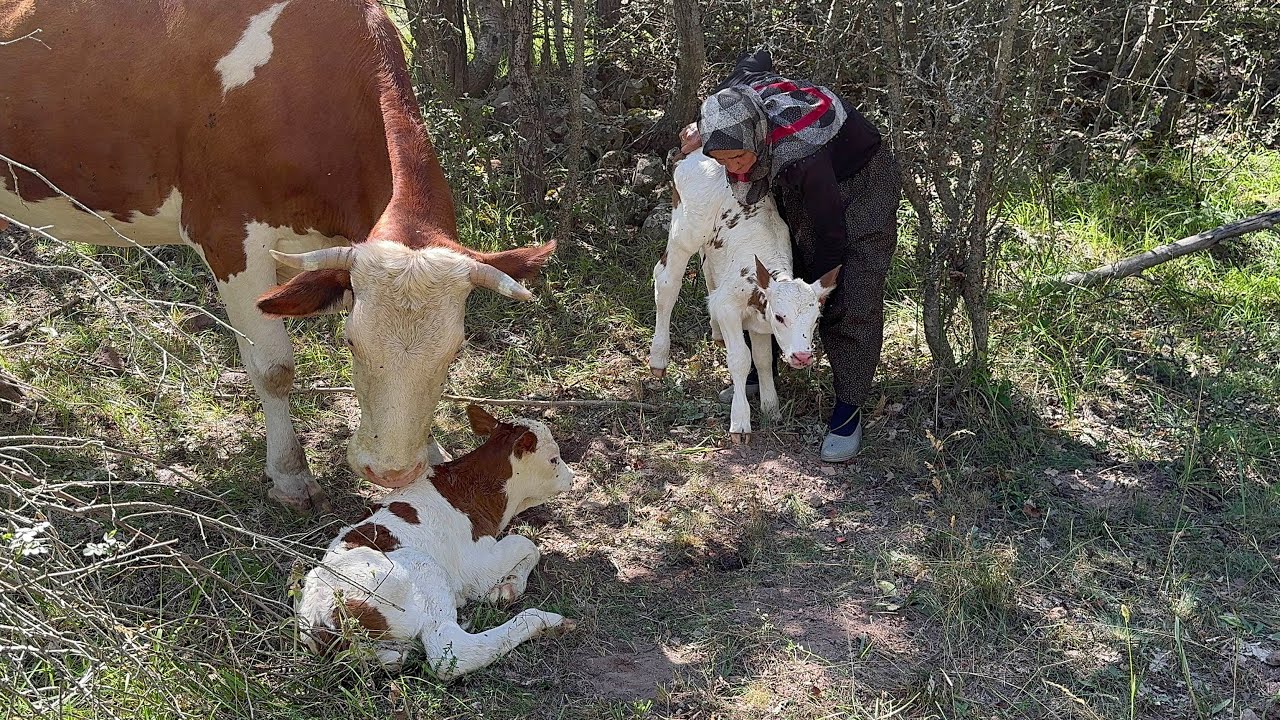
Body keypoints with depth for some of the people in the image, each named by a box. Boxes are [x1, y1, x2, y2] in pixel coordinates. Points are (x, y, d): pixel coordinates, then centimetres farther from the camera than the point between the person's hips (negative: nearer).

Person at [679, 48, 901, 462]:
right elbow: (757, 58, 1)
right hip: (801, 187, 7)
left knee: (852, 303, -12)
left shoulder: (798, 156, -44)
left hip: (862, 184, -7)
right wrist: (707, 130, -4)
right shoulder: (739, 98, -26)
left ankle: (849, 409, -3)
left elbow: (831, 237, -32)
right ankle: (762, 372, 25)